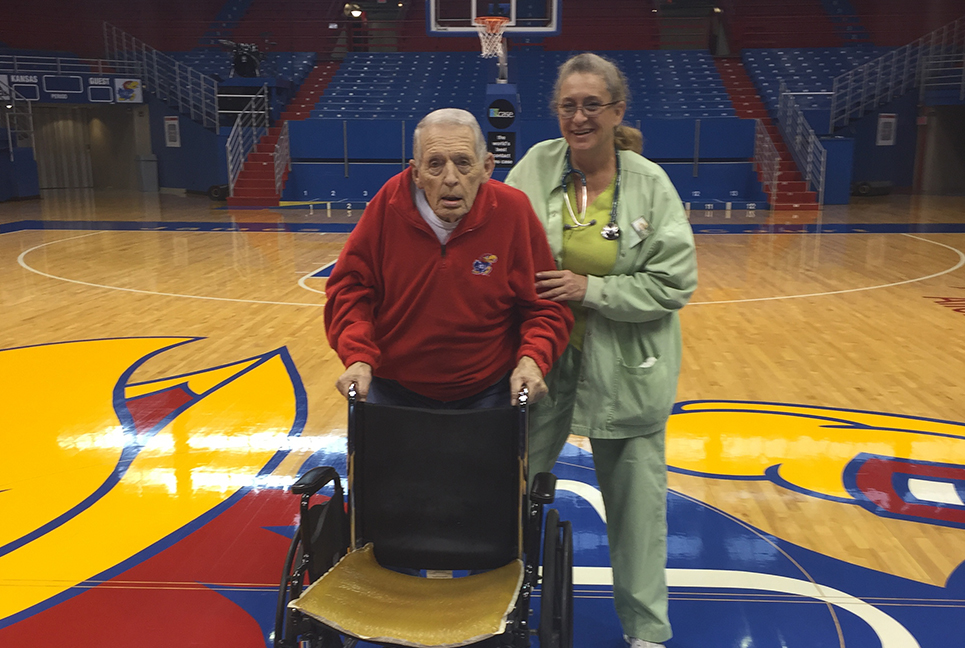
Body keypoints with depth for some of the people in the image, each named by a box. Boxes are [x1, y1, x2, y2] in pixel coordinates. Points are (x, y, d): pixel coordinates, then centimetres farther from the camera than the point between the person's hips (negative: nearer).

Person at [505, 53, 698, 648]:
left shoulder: (651, 184, -8)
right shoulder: (536, 166, -4)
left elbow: (675, 282, -10)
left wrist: (590, 289, -19)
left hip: (626, 369, -1)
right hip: (543, 358, 2)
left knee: (637, 499, 11)